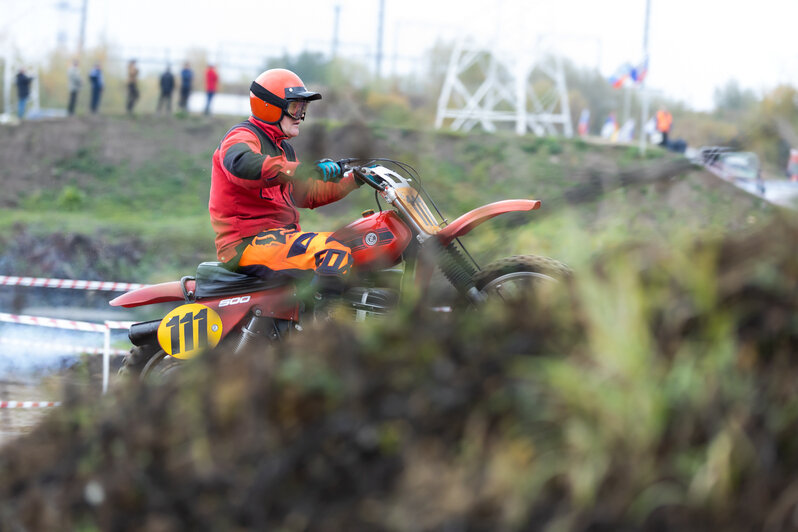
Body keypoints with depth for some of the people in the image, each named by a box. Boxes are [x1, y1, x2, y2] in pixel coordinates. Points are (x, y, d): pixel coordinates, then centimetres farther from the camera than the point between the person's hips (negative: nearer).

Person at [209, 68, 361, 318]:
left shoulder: (282, 147, 25)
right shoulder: (242, 137, -8)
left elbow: (306, 194, 30)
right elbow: (243, 164, -34)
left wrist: (353, 181, 21)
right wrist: (308, 170, -40)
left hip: (278, 236, 11)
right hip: (248, 242, -11)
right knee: (333, 250, -29)